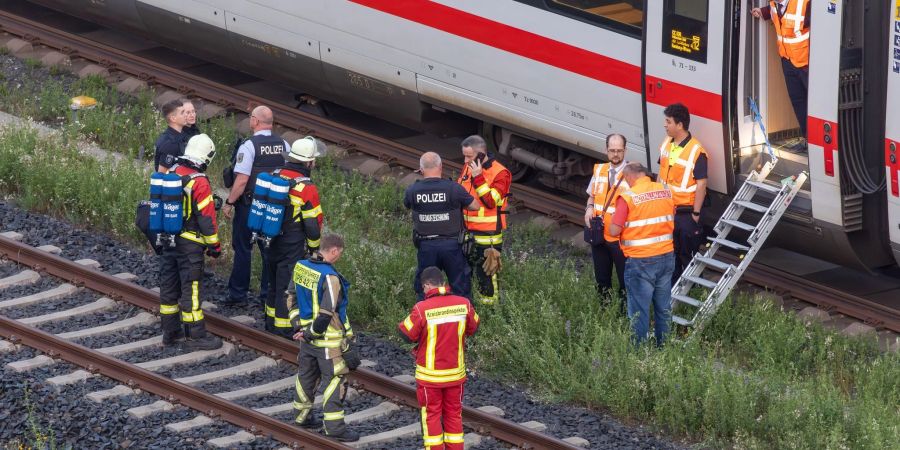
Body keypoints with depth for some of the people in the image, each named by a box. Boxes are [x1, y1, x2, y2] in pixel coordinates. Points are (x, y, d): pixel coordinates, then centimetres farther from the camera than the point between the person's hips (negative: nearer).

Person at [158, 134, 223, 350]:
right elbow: (206, 218, -18)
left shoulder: (171, 173, 2)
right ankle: (195, 336, 3)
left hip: (168, 240, 7)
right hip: (190, 243, -7)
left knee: (169, 284, 14)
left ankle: (170, 332, 25)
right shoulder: (199, 182, -21)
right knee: (190, 288, -2)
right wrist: (214, 245, -7)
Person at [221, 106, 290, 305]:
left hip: (249, 206, -5)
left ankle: (238, 294, 8)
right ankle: (269, 294, 13)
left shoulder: (249, 146, -15)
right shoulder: (284, 145, 3)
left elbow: (242, 180, -19)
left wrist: (229, 203, -10)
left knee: (243, 249, 4)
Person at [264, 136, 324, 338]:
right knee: (287, 284, 2)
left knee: (275, 281, 20)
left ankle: (271, 321, 31)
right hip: (293, 245, -7)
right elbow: (313, 222, -14)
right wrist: (314, 246, 2)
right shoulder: (307, 188, -20)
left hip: (273, 239, 7)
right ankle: (284, 327, 8)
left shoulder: (274, 176, -1)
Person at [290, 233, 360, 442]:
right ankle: (334, 425, 3)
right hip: (328, 339, -8)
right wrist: (310, 334, -12)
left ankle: (302, 415, 35)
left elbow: (293, 298, 11)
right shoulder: (330, 278, -25)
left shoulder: (300, 267, 1)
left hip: (308, 336, 8)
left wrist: (298, 325, 12)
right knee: (335, 380, 1)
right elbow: (326, 313, -25)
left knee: (306, 375, 22)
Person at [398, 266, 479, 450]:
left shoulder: (422, 309, -20)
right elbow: (473, 328, 6)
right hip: (456, 373, 3)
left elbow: (408, 335, -12)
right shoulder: (464, 304, -9)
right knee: (454, 414, 15)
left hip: (430, 375, -3)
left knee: (431, 414, 10)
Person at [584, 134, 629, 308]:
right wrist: (590, 208, -2)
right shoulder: (599, 171, 7)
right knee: (601, 278, 16)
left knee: (625, 280, 0)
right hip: (599, 234, 6)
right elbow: (591, 196, 19)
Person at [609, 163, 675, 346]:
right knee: (664, 308, 16)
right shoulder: (666, 192, 2)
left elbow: (614, 231, -14)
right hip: (666, 256, 5)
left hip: (641, 261, -5)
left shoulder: (627, 197, -14)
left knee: (639, 310, 4)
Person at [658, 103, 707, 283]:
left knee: (687, 255, 4)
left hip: (686, 212, -7)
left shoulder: (696, 151, -20)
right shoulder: (666, 144, 4)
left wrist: (696, 213, -17)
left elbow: (701, 184, -18)